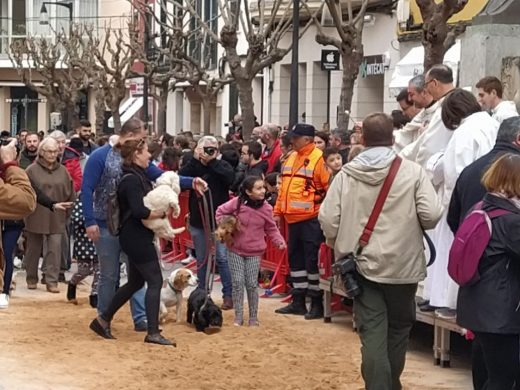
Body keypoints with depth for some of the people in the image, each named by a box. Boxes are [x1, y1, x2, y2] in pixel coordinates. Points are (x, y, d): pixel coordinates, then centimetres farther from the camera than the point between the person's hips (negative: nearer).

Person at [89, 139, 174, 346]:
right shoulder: (132, 180, -18)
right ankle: (153, 333, -5)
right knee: (155, 281, -7)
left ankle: (103, 319, 24)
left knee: (135, 282, 17)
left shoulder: (138, 176, 14)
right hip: (137, 238, -10)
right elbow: (139, 211, -27)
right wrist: (162, 213, -15)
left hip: (138, 237, 10)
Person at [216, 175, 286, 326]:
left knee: (252, 284, 1)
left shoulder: (266, 208, -5)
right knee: (237, 283, 1)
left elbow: (271, 229, 4)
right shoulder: (236, 203, -11)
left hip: (254, 253, 1)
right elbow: (220, 212, 5)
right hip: (235, 251, 0)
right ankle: (238, 317, 11)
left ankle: (253, 317, 14)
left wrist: (279, 241, -11)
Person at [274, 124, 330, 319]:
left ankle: (317, 303, 6)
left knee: (312, 260, -3)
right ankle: (298, 301, 23)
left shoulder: (318, 158, -12)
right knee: (295, 258, 13)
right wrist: (278, 212, 17)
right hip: (293, 218, 8)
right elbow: (284, 187, 19)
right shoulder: (291, 158, 14)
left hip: (311, 219, -8)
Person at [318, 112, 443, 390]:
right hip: (402, 265, 0)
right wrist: (410, 226, 8)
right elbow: (431, 214, -14)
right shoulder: (412, 172, -8)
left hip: (362, 265, 0)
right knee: (398, 330, 17)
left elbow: (328, 219, -7)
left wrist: (340, 246, 13)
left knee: (372, 334, 1)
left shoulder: (346, 174, -3)